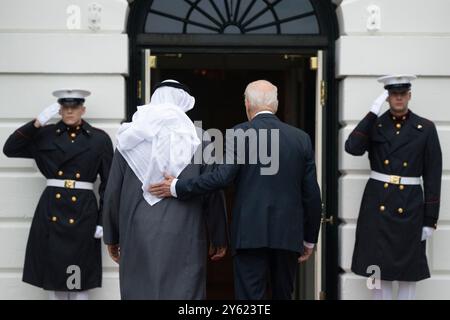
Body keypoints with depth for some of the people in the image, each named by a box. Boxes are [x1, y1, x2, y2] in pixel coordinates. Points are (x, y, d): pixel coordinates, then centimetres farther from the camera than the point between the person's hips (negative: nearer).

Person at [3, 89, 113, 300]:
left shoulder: (100, 139, 2)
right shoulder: (45, 135, 7)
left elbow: (108, 183, 2)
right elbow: (10, 149, -2)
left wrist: (103, 220, -3)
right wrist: (37, 123, -8)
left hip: (83, 214, -2)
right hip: (51, 212, 2)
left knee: (80, 276, 3)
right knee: (53, 273, 7)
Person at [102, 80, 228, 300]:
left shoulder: (130, 139, 3)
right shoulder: (198, 141, -2)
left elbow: (112, 193, 5)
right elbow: (213, 195, 0)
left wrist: (112, 237, 16)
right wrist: (218, 239, 10)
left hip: (137, 240, 2)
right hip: (184, 241, -2)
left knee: (139, 292, 9)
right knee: (182, 292, 2)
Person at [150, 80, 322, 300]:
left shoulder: (241, 133, -4)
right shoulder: (301, 138, 7)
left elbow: (222, 177, -14)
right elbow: (311, 194, 7)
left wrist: (177, 187, -6)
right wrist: (310, 239, 16)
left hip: (251, 233, -3)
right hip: (288, 234, 4)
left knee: (250, 296, 1)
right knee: (283, 294, 15)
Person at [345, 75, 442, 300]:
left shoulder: (426, 128, 1)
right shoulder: (375, 125, 5)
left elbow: (433, 175, -1)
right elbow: (352, 148, -14)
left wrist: (430, 219, -5)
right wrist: (373, 112, -14)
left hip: (409, 206, -1)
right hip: (377, 205, 1)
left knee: (408, 271, 6)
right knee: (379, 268, 5)